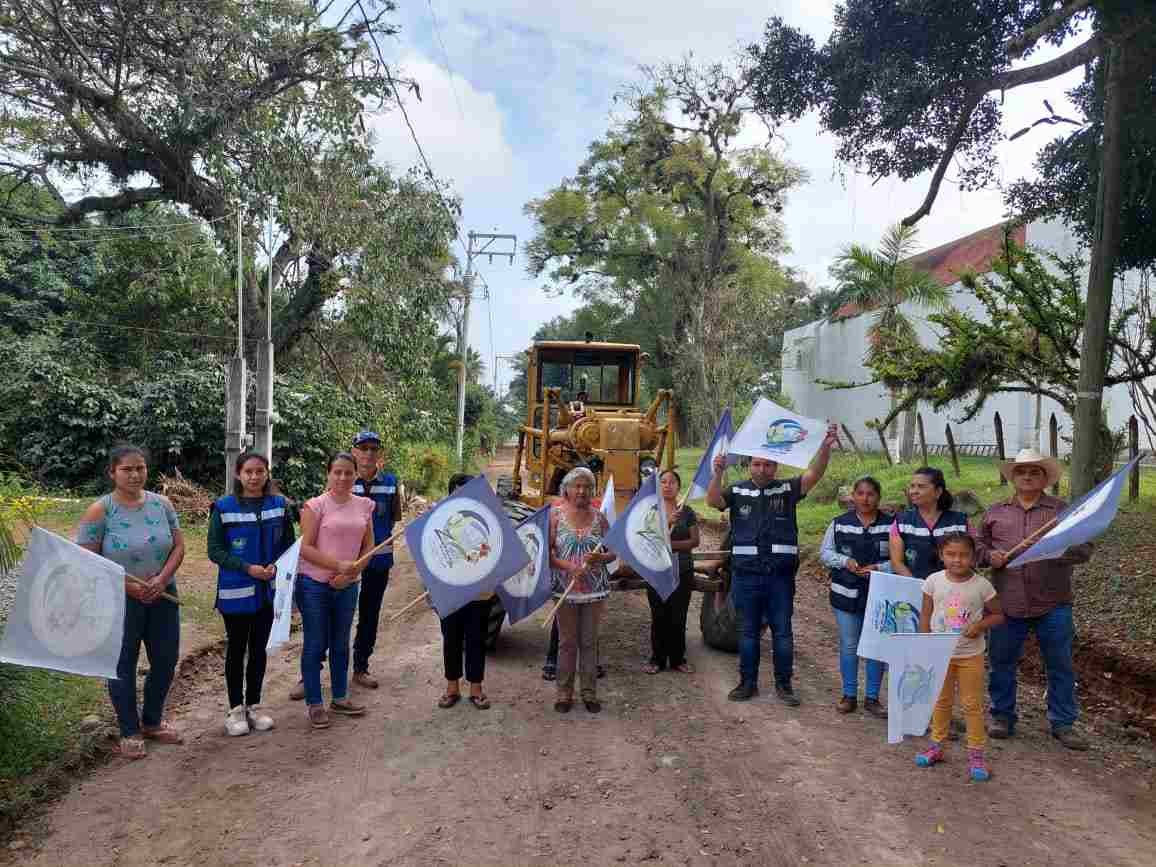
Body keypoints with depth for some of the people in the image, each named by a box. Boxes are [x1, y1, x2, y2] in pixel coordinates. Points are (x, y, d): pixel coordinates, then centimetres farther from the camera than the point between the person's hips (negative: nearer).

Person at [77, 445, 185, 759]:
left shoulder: (162, 504, 0)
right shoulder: (99, 511, -10)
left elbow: (178, 547, 1)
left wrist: (162, 579, -14)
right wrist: (125, 585, -18)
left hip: (163, 596, 4)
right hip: (119, 601, -4)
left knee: (166, 661, 12)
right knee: (123, 666, 7)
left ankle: (152, 722, 34)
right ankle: (130, 732, 25)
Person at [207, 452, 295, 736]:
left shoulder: (278, 505, 0)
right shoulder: (224, 508, -8)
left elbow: (289, 543, 5)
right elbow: (214, 550, -8)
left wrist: (276, 565, -13)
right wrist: (247, 568, -18)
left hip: (268, 590, 3)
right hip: (235, 591, -2)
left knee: (259, 649, 13)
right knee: (236, 650, 9)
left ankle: (254, 705, 27)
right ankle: (236, 709, 22)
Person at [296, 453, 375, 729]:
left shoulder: (364, 506, 2)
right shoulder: (316, 505, -10)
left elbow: (368, 546, 7)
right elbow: (305, 548, -13)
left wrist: (351, 574, -7)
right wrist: (339, 565, -21)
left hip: (347, 586, 4)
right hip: (314, 585, -4)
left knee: (340, 644, 16)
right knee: (315, 645, 4)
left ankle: (339, 698, 30)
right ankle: (314, 704, 17)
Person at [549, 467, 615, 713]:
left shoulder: (599, 517, 4)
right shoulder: (556, 514, -3)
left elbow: (613, 552, 7)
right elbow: (547, 551, -6)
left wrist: (600, 558, -14)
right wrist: (568, 566, -20)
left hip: (595, 589, 2)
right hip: (565, 588, -2)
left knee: (589, 642, 10)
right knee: (567, 642, 8)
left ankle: (589, 692, 21)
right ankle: (564, 693, 20)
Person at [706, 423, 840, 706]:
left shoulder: (787, 490, 3)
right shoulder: (737, 491, 3)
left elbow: (814, 474, -9)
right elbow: (713, 500, -13)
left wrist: (826, 446, -25)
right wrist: (718, 473, -29)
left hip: (780, 576, 0)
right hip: (746, 575, 0)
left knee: (782, 632, 8)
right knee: (748, 631, 11)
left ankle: (784, 684, 20)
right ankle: (748, 683, 22)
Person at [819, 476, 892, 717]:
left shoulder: (891, 524, -2)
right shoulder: (839, 523, 1)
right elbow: (825, 552, 4)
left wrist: (879, 568, -17)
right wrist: (845, 561, -13)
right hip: (847, 594, 1)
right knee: (848, 645, 9)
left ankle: (872, 697, 22)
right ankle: (849, 695, 22)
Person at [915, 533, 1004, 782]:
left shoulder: (982, 585, -11)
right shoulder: (933, 581, -8)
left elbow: (998, 615, 0)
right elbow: (925, 615, 0)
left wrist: (980, 625, -19)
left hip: (970, 655, -1)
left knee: (972, 705, 7)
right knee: (941, 701, 16)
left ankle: (976, 754, 20)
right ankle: (936, 745, 30)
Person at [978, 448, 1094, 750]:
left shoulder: (1062, 510, 3)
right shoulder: (995, 512, 9)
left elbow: (1084, 549, -3)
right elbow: (977, 545, 14)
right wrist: (989, 555, -7)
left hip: (1053, 606, -1)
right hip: (1007, 604, 1)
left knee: (1060, 666, 8)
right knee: (1002, 663, 10)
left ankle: (1062, 723, 23)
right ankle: (1002, 716, 26)